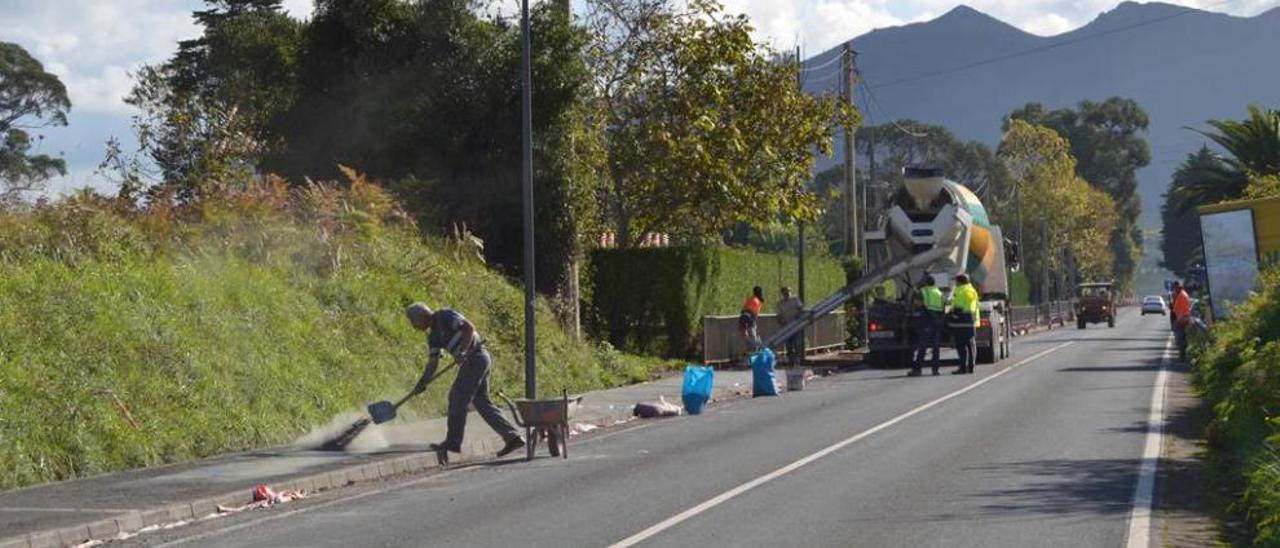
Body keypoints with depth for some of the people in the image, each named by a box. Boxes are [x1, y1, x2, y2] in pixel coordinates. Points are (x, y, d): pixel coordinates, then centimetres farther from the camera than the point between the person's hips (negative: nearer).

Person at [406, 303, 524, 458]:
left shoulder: (445, 316, -8)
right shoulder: (433, 335, 18)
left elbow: (469, 328, -17)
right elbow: (433, 362, 15)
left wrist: (462, 352, -25)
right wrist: (422, 383, 2)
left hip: (475, 357, -10)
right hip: (477, 360, 10)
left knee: (457, 397, -6)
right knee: (481, 402, 7)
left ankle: (453, 442, -1)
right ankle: (512, 437, 5)